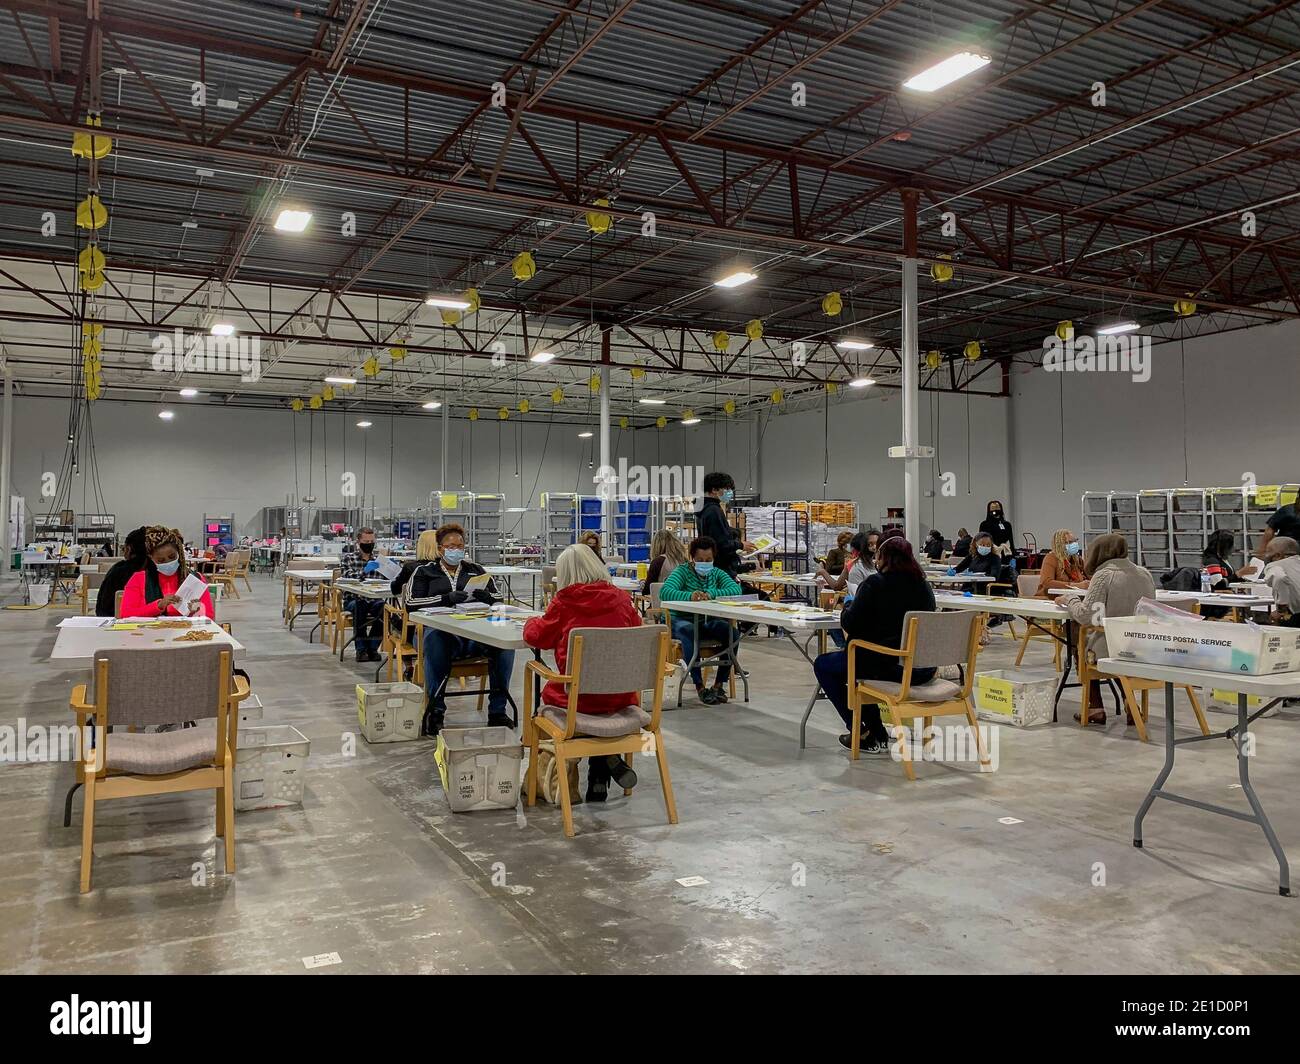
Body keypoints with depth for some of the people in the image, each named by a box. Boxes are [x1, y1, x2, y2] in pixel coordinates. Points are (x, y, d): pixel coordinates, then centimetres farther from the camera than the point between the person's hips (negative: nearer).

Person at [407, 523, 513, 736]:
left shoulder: (475, 570, 27)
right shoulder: (425, 572, 19)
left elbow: (497, 598, 19)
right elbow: (412, 603, 3)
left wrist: (485, 596, -6)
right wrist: (446, 598, -11)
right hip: (442, 629, -2)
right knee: (435, 640, -40)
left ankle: (497, 711, -24)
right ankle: (435, 712, -31)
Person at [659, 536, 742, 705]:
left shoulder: (717, 573, 9)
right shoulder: (682, 571, -3)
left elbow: (736, 589, -10)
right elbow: (665, 592, -22)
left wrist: (711, 594, -28)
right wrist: (689, 596, -40)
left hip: (708, 621, 4)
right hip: (681, 620, -4)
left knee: (732, 632, -25)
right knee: (688, 631, -38)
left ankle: (719, 684, -18)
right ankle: (700, 687, -38)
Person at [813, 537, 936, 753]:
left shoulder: (875, 583, -12)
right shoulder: (924, 585, 8)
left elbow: (849, 625, -11)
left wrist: (848, 607, 11)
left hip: (887, 666, -7)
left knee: (822, 664, 16)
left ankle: (863, 735, 14)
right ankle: (877, 735, 31)